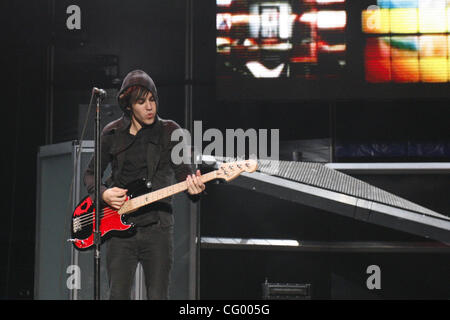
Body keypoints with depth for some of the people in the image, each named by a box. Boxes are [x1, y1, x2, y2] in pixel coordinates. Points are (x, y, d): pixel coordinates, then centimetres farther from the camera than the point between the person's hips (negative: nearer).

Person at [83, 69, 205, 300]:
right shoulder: (112, 134, 6)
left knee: (158, 296, 0)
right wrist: (103, 194, -7)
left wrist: (193, 185, -25)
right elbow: (90, 174, 14)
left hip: (157, 227, -1)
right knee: (118, 295, -1)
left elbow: (183, 170, -1)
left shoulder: (169, 132, 3)